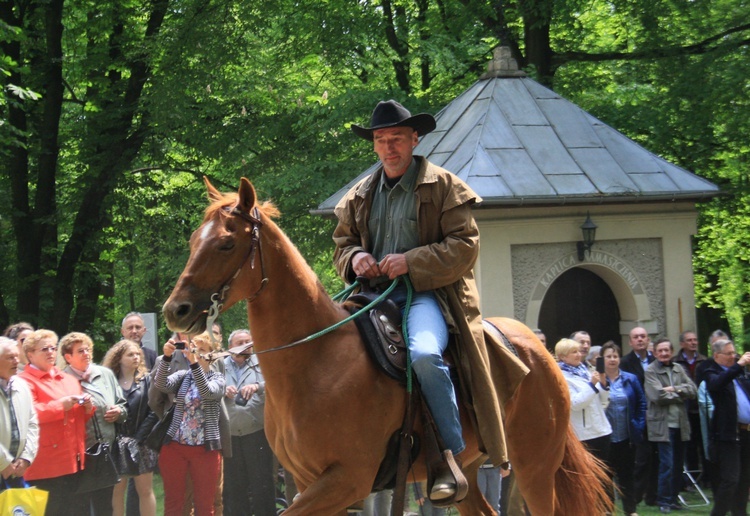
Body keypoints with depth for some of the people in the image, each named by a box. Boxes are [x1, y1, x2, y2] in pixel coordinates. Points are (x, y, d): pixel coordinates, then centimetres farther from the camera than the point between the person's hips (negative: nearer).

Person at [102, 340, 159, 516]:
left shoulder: (147, 380, 3)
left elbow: (153, 412, -3)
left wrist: (137, 437, -11)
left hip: (141, 443, 1)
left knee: (145, 490, 4)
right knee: (116, 491, 2)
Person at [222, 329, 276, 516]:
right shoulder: (221, 367, 12)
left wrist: (258, 386, -27)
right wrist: (222, 392, -13)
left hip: (256, 431, -2)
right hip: (229, 433, 2)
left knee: (261, 482, -1)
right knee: (233, 484, 10)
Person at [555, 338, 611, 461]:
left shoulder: (584, 371, 14)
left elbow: (602, 400, 14)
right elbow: (575, 404, -19)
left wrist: (603, 383, -4)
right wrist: (592, 384, -21)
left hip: (601, 430, 7)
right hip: (584, 435, -7)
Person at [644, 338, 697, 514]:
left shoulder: (678, 369, 11)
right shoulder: (650, 371, -5)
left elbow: (693, 390, 3)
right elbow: (658, 396, -15)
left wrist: (675, 389, -12)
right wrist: (680, 395, -4)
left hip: (680, 424, 5)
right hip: (662, 425, -5)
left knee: (678, 464, 11)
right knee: (667, 464, -7)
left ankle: (673, 497, 21)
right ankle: (664, 500, 3)